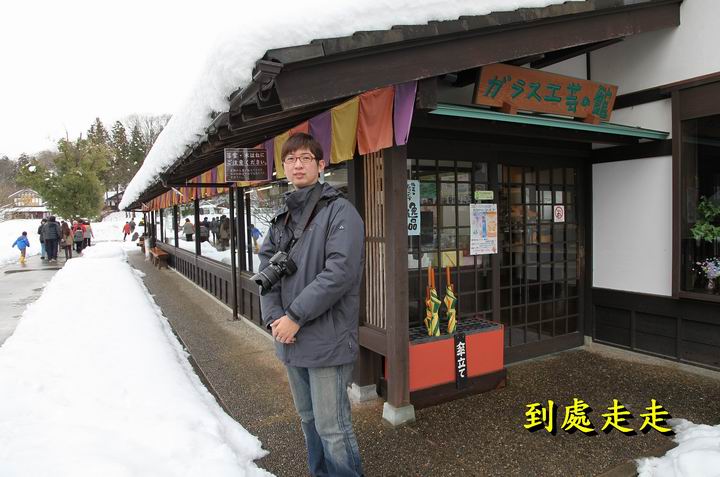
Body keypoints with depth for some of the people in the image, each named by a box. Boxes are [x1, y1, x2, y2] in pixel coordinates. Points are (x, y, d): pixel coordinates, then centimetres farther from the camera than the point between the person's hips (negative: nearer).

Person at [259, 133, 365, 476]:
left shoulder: (339, 211, -10)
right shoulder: (282, 218, 12)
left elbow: (340, 272, -20)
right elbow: (266, 266, 8)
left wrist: (296, 316, -18)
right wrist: (274, 316, -7)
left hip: (326, 341, -7)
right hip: (290, 340, 7)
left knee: (332, 429, 1)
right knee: (309, 421, 21)